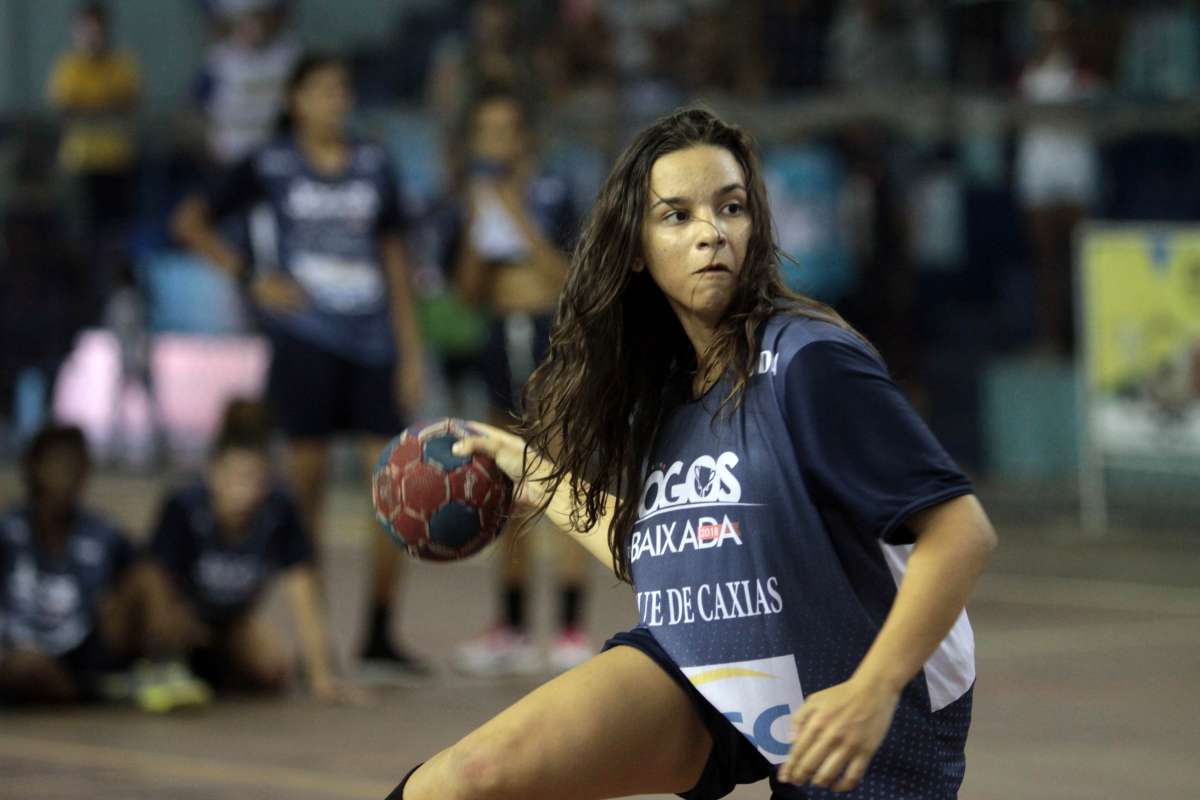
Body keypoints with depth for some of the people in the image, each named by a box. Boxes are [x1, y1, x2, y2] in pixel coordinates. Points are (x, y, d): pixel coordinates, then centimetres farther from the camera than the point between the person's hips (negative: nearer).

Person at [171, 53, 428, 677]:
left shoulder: (373, 165, 11)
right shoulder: (273, 166, 2)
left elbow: (394, 258, 13)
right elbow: (191, 222, 4)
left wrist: (411, 350, 8)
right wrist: (253, 278, -5)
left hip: (372, 341, 3)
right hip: (305, 338, -3)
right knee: (307, 482, -2)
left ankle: (379, 634, 6)